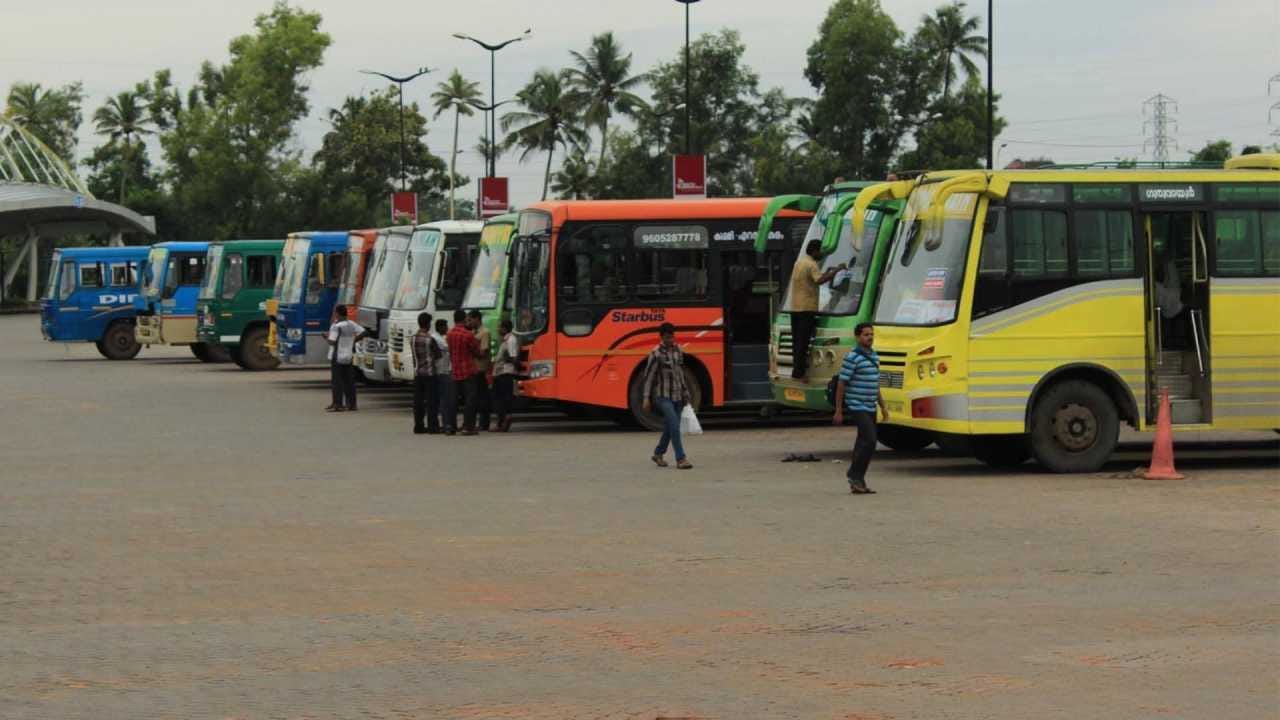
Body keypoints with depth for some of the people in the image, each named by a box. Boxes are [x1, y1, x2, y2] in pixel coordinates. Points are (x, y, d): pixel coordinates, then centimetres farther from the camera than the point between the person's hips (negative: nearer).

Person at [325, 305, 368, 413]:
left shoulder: (336, 326, -15)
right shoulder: (351, 325, 5)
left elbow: (332, 342, -20)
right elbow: (364, 332, 2)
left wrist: (326, 338, -1)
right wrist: (353, 340, 8)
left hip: (337, 357, -7)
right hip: (349, 356, 7)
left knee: (336, 381, -2)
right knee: (349, 381, 9)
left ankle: (337, 404, -4)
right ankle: (351, 404, 10)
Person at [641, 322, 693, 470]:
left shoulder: (678, 351, 8)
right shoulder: (657, 353, -10)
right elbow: (649, 376, -9)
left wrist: (685, 391, 18)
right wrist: (646, 398, -12)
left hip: (677, 395, 6)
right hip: (663, 396, -6)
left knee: (669, 427, 12)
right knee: (674, 426, -15)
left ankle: (658, 453, 30)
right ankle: (680, 459, -14)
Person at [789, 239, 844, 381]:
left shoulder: (799, 262, 17)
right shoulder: (811, 265, -12)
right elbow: (819, 280, -29)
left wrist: (826, 272, 20)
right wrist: (836, 270, -25)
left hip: (795, 308, 9)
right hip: (807, 308, -9)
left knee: (797, 340, 12)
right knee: (803, 341, -7)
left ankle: (797, 371, 15)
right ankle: (798, 373, -8)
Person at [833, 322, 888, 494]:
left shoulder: (873, 356, 13)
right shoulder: (852, 357, -12)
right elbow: (841, 384, -12)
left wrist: (883, 406, 19)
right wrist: (838, 411, -13)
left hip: (871, 408, 8)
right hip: (858, 407, -8)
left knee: (863, 443, 9)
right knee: (869, 440, -17)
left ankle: (857, 483, 13)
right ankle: (855, 476, -7)